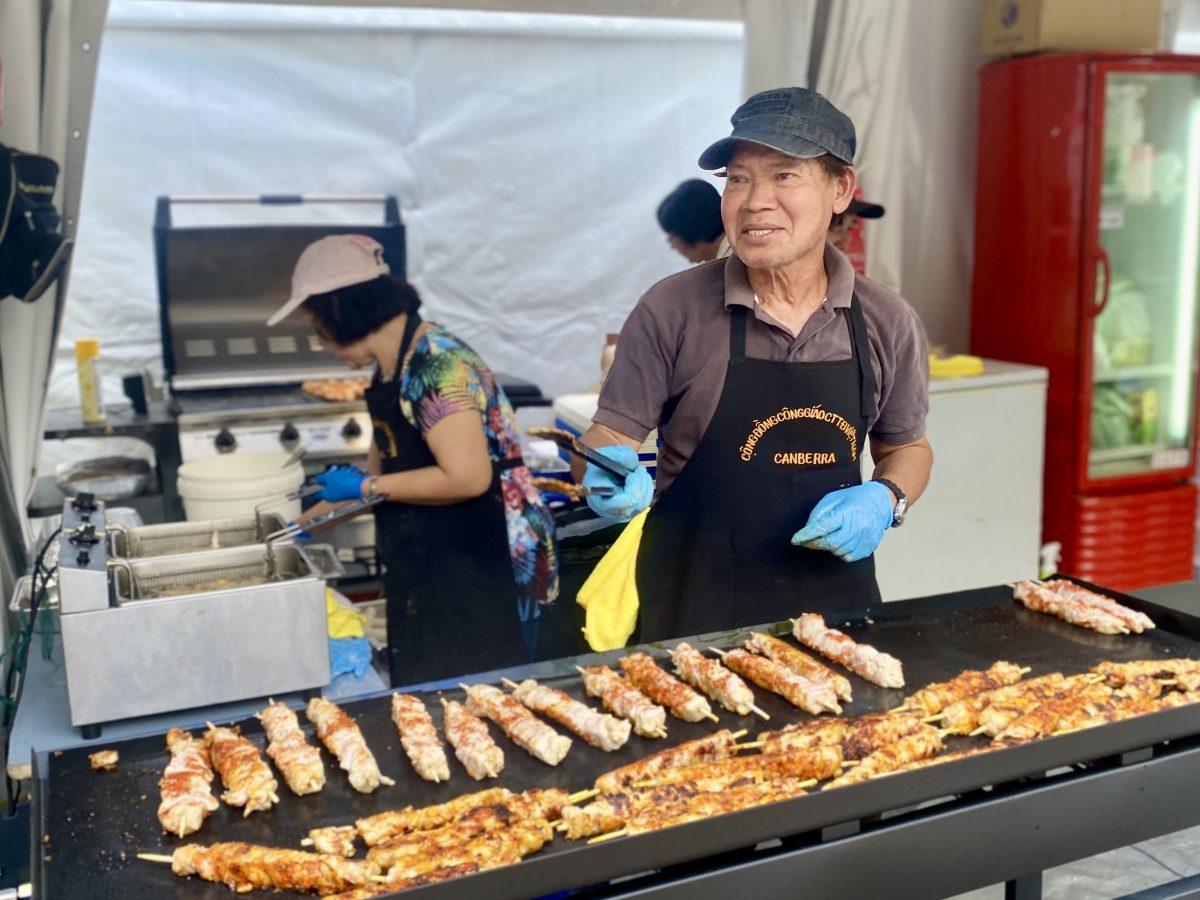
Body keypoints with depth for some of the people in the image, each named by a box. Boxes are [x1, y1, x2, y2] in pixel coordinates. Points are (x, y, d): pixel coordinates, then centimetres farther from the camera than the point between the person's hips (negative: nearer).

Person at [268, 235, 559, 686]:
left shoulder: (437, 365, -19)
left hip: (486, 568, -9)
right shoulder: (390, 371, 10)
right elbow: (380, 472, 22)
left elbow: (467, 477, -26)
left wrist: (367, 488, -16)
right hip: (433, 570, 9)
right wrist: (305, 522, 24)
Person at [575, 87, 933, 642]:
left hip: (835, 599, 3)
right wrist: (616, 478, -27)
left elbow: (907, 448, 12)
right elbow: (606, 438, -6)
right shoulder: (672, 310, -11)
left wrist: (884, 501, -7)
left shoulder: (888, 324, -2)